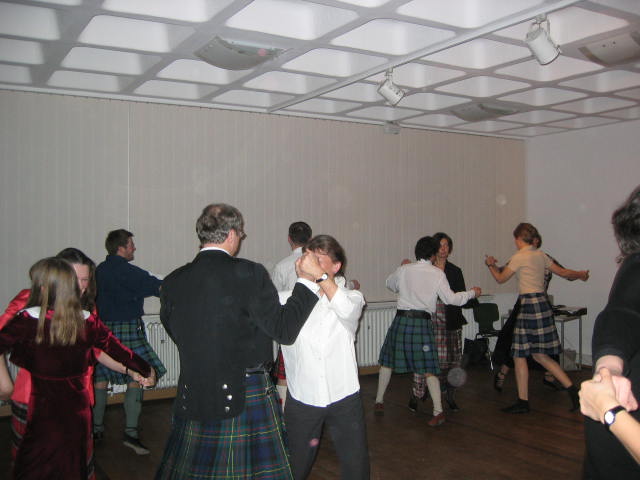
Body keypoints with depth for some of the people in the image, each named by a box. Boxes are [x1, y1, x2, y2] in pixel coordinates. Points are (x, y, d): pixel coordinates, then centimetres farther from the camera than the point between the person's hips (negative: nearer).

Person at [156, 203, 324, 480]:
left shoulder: (173, 282, -1)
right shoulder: (248, 273, -15)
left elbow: (175, 333, 10)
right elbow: (283, 330, -13)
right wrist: (311, 279, -6)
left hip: (191, 398, 5)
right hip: (246, 394, -4)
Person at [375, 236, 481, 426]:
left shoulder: (404, 269, 5)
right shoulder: (437, 273, -2)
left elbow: (390, 284, 23)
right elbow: (451, 299, -2)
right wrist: (472, 293, 12)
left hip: (401, 319, 2)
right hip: (422, 322, -2)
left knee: (388, 360, 17)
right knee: (428, 368, 1)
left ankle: (379, 402, 25)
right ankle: (438, 411, -6)